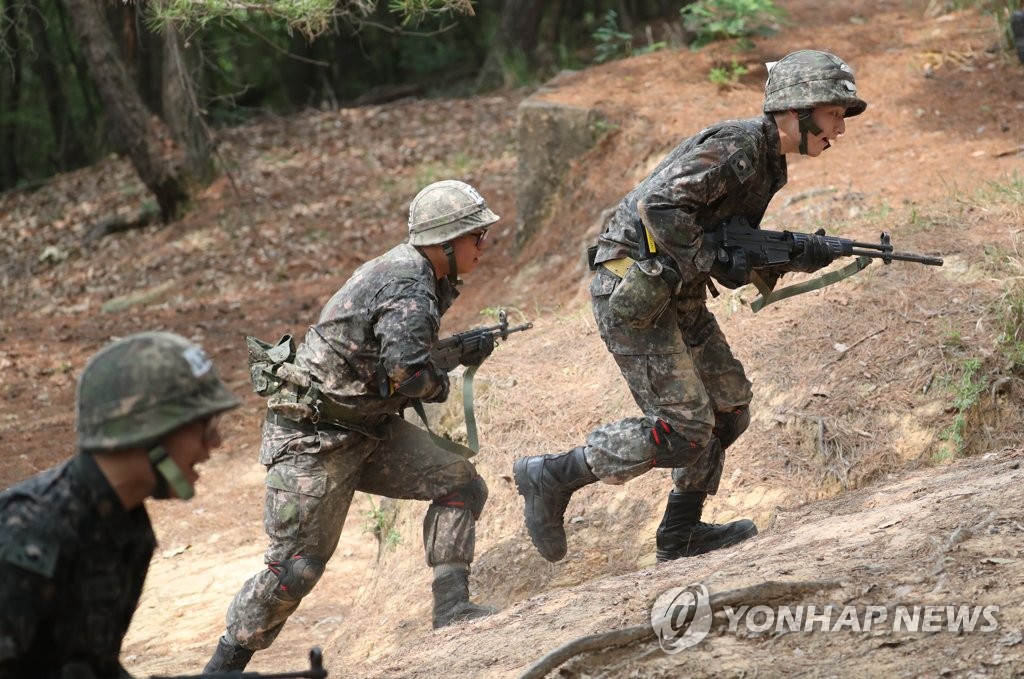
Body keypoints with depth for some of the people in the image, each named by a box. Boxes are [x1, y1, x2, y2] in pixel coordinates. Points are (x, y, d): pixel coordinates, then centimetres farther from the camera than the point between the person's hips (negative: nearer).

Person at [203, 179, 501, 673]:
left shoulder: (412, 271, 8)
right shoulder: (410, 289, -22)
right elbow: (405, 369, -34)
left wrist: (461, 351, 5)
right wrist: (441, 385, -11)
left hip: (365, 428, 9)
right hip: (314, 438, -9)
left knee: (460, 483, 1)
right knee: (296, 566, -5)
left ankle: (450, 607, 3)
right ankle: (223, 665, 8)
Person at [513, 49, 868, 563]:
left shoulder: (767, 162, 13)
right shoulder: (736, 147, -18)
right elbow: (660, 205, -29)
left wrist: (801, 256, 0)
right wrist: (711, 264, -21)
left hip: (674, 293, 10)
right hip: (632, 293, -10)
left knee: (729, 408, 11)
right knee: (682, 429, -11)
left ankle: (680, 533, 20)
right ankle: (551, 477, 1)